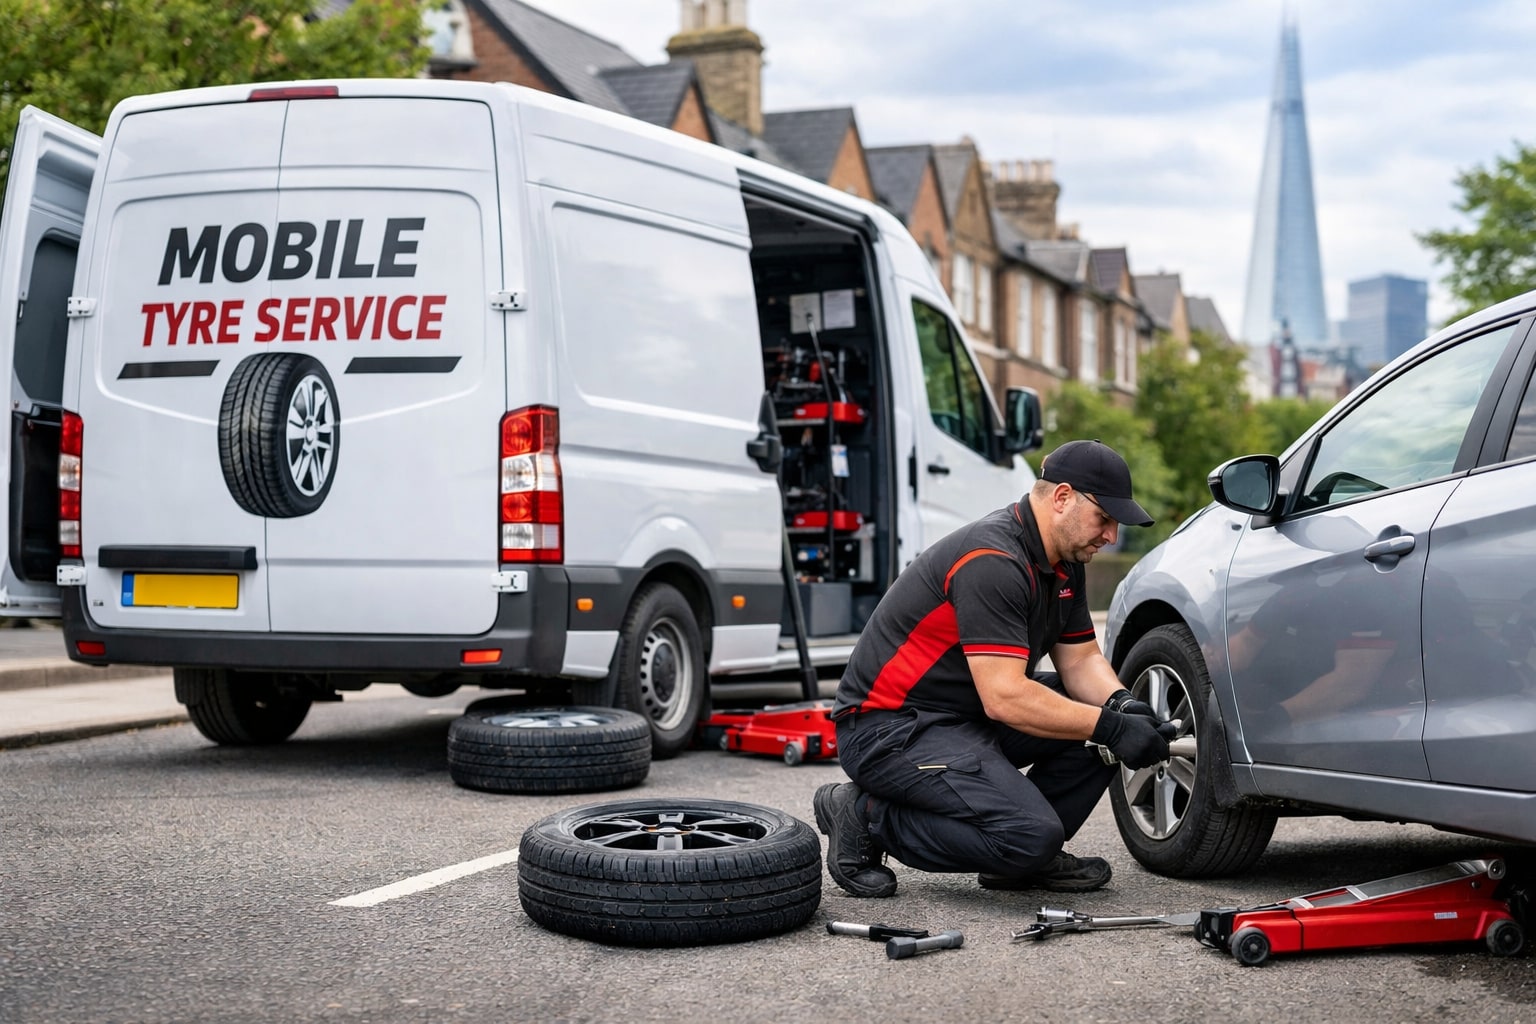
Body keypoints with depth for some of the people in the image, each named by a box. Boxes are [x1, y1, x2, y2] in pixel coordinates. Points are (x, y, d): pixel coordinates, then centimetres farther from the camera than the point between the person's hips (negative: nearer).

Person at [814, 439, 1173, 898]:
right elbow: (1005, 698, -29)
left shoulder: (1063, 561, 7)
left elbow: (1080, 659, 11)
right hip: (889, 726, -10)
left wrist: (1120, 703, -11)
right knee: (1033, 835, -25)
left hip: (973, 714, 10)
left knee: (1104, 713, 0)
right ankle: (868, 817, -7)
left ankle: (1030, 856, 7)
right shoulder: (992, 563, -24)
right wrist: (1111, 726, -25)